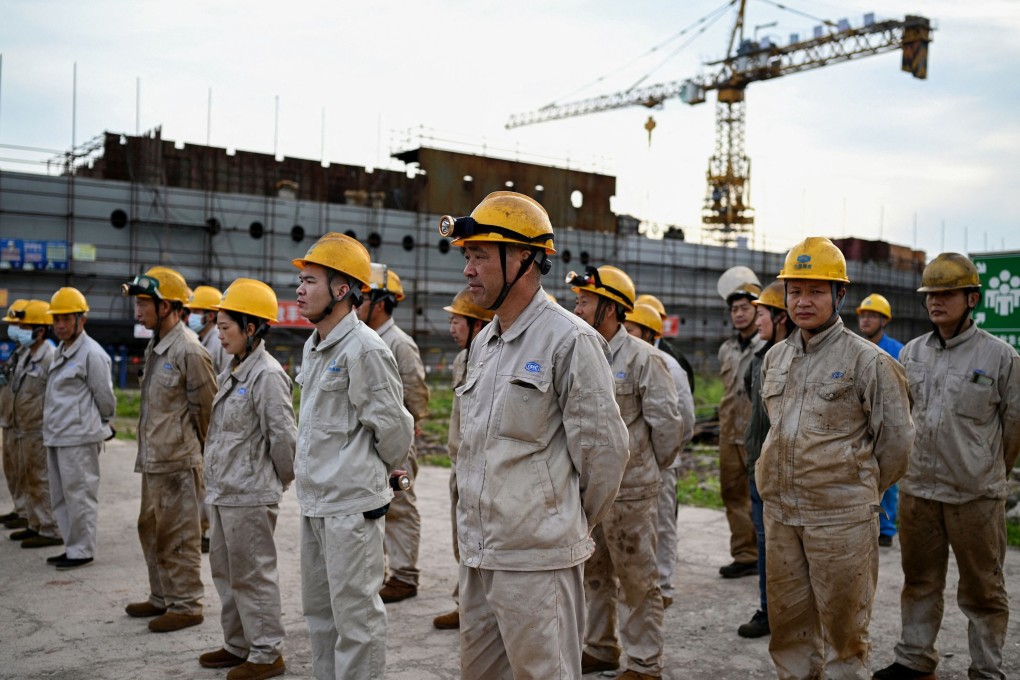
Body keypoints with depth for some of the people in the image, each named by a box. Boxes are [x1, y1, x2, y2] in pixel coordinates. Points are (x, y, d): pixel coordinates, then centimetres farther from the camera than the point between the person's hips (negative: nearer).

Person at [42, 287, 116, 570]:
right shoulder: (60, 352, 15)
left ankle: (82, 551, 6)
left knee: (79, 494, -3)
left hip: (80, 437, -10)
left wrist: (104, 422, 6)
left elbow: (104, 395, -10)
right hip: (56, 436, 10)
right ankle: (73, 547, 25)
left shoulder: (91, 353, -14)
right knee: (60, 496, 15)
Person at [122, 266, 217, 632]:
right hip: (152, 459, 10)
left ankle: (186, 605, 12)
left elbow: (207, 407, -12)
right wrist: (147, 450, 16)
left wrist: (193, 448, -2)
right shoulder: (155, 347, 11)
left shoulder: (189, 351, -17)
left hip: (178, 461, -10)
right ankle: (162, 598, 32)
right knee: (152, 530, 19)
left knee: (179, 536, 0)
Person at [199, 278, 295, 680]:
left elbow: (283, 435, -20)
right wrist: (214, 481, 14)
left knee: (253, 574, 1)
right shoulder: (232, 373, 12)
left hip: (250, 496, -10)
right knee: (225, 570, 18)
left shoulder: (267, 375, -17)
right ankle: (238, 645, 32)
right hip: (223, 492, 10)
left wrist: (282, 479, -7)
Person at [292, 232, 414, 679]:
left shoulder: (364, 348, -17)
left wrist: (386, 470, 0)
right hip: (314, 500, 9)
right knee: (318, 609, 19)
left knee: (355, 613, 0)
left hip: (351, 504, -9)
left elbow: (393, 425, -15)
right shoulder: (314, 347, 12)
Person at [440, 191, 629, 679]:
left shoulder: (570, 340, -14)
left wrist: (576, 523, -1)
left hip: (537, 558, -8)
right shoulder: (483, 343, 13)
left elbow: (603, 447, -12)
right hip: (477, 554, 8)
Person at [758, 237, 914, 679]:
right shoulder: (775, 358, 10)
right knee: (787, 618, 15)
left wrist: (862, 490, 5)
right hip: (780, 512, 6)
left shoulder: (867, 360, -8)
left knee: (843, 621, 5)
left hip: (841, 517, -6)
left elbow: (895, 440, -3)